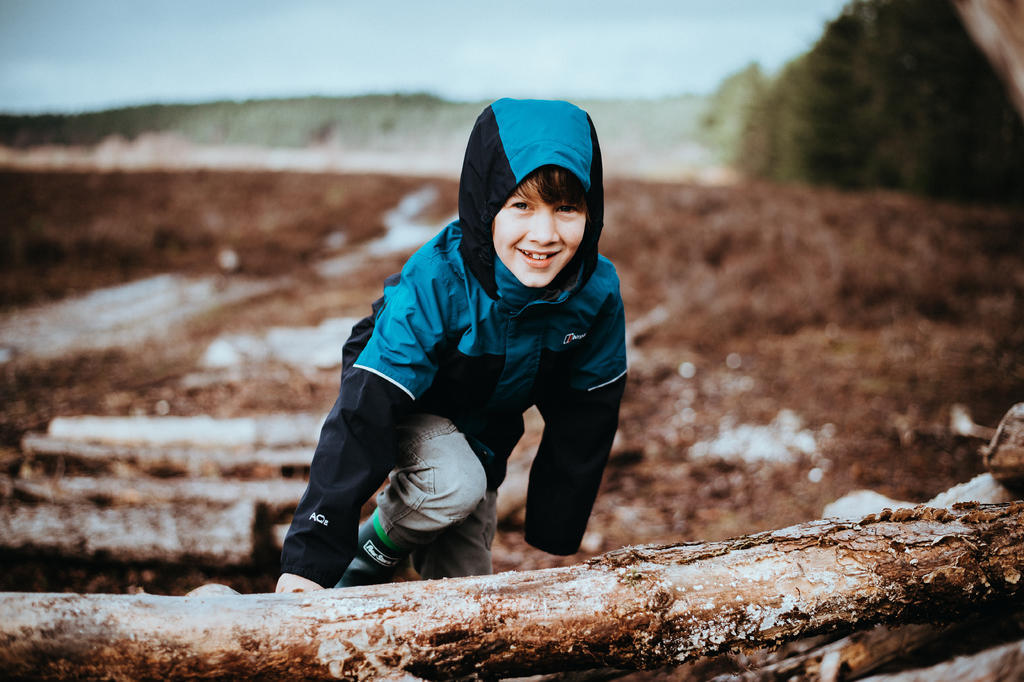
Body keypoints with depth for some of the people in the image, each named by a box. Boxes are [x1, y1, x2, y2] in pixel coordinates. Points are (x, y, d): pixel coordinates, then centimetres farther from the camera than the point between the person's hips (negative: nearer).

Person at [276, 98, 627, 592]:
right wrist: (312, 557, -45)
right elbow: (366, 412, -40)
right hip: (406, 407, -4)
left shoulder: (598, 294, -25)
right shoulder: (434, 286, -38)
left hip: (483, 433, 5)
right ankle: (370, 554, -4)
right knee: (454, 485, -34)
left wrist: (555, 536, -5)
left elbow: (585, 415, -10)